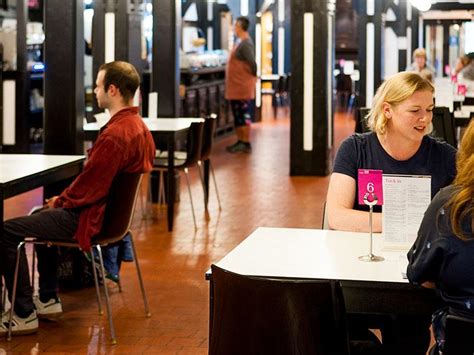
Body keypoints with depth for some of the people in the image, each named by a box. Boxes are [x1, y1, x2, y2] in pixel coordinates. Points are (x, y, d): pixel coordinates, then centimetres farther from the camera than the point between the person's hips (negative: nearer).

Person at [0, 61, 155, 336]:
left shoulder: (114, 135, -27)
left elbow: (89, 187, -24)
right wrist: (64, 198, 8)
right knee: (40, 216, 32)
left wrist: (61, 201, -5)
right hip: (115, 208, 11)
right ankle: (48, 300, 33)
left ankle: (24, 315, 0)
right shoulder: (139, 126, 5)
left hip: (93, 219, -11)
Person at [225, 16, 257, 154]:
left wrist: (253, 75, -10)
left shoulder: (245, 43, -18)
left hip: (242, 86, -10)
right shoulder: (240, 41, 13)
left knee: (243, 115, -4)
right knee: (237, 115, 15)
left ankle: (246, 144, 1)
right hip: (235, 86, 10)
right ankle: (240, 141, 22)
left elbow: (252, 62, -25)